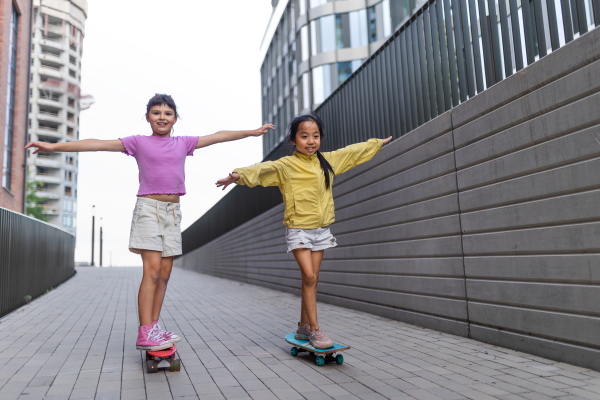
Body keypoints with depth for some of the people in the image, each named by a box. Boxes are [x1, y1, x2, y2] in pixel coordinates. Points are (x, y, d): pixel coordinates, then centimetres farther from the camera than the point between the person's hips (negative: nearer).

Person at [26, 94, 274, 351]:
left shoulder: (183, 143, 13)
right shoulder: (139, 142, 4)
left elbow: (218, 136, 14)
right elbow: (97, 144, -4)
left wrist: (252, 132, 17)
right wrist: (55, 146, -11)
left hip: (172, 211, 4)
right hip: (148, 207, -4)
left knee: (164, 274, 3)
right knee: (153, 269, -14)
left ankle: (155, 328, 11)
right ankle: (145, 333, -11)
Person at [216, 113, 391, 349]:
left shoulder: (328, 161, 8)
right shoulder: (286, 165, -8)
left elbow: (354, 151, 21)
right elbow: (263, 169, -24)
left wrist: (378, 143, 33)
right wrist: (240, 175, -42)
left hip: (321, 229, 5)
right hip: (298, 229, -5)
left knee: (311, 279, 8)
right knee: (309, 277, -13)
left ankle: (303, 327, 19)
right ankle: (315, 329, -3)